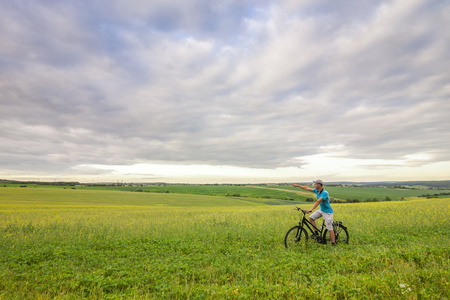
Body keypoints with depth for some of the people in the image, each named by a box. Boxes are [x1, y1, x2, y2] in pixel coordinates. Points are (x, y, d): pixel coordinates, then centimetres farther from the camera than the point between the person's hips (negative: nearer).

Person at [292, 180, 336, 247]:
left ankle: (333, 244, 5)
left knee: (330, 229, -6)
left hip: (327, 212, -8)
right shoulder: (317, 191, -2)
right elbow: (307, 188, 6)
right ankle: (316, 232, 7)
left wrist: (311, 209, -46)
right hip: (321, 210, 8)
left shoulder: (325, 193, -28)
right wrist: (298, 185, 6)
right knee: (311, 217, -4)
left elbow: (318, 202, -38)